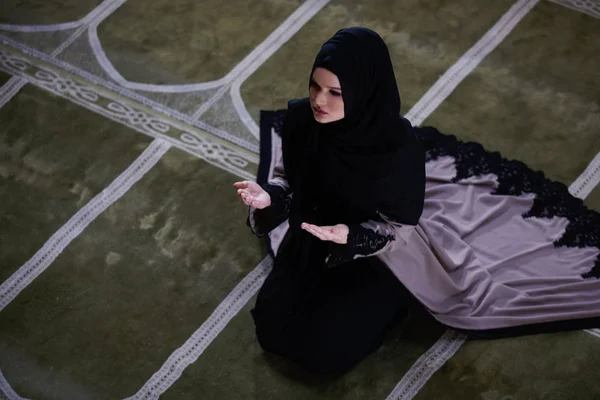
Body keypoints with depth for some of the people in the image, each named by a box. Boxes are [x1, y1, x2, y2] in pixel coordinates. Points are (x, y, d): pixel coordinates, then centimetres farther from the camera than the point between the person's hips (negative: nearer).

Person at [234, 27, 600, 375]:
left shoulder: (398, 146, -33)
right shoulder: (300, 120, -21)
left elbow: (403, 224, -19)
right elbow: (291, 180, -2)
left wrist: (353, 237, -36)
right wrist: (268, 196, -25)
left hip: (375, 256, -4)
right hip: (310, 242, 5)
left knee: (324, 350, -12)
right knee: (272, 329, -1)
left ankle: (379, 305, 17)